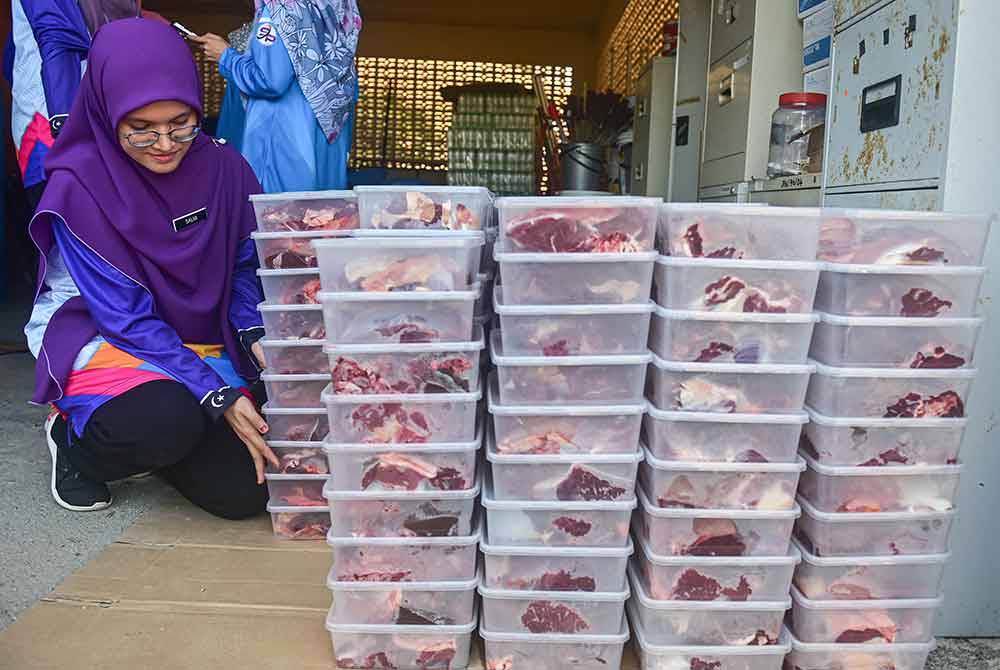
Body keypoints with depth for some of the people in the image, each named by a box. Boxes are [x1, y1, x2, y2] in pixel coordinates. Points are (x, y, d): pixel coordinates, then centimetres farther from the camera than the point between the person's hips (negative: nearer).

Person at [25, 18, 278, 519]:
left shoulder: (223, 167, -9)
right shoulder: (79, 185, -19)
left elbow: (244, 267, 3)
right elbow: (128, 318, -20)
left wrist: (256, 336, -17)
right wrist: (220, 396, -27)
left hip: (199, 341, 4)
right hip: (98, 336, -4)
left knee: (248, 490, -10)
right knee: (169, 420, -37)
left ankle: (146, 438, 20)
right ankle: (75, 442, 0)